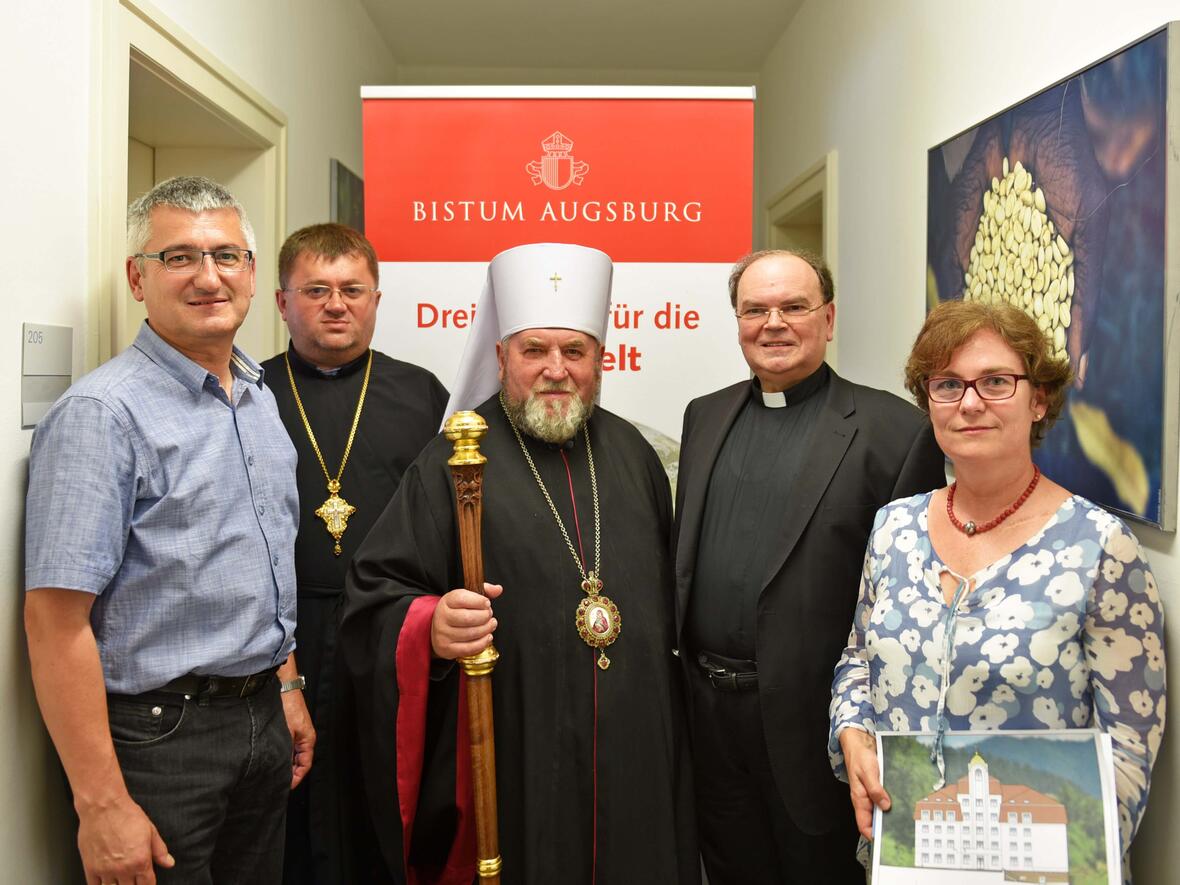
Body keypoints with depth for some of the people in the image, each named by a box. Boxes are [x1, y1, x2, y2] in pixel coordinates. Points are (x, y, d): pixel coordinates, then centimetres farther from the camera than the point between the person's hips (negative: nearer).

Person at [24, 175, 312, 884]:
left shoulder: (260, 398, 7)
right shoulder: (101, 413, -17)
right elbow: (57, 620, -20)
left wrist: (285, 682, 14)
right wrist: (101, 806, -21)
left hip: (262, 719, 7)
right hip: (158, 736, -7)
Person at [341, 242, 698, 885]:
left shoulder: (629, 451, 8)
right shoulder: (452, 462, -7)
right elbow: (374, 598, -9)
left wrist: (663, 706, 15)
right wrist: (430, 629, -29)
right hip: (513, 766, -4)